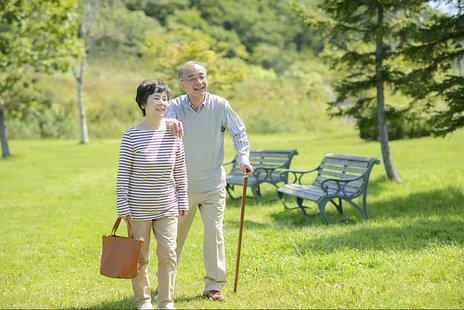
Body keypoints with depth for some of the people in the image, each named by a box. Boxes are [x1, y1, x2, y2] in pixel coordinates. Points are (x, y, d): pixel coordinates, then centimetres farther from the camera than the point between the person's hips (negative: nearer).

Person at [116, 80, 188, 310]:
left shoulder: (173, 133, 0)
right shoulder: (131, 135, -9)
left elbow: (180, 173, 8)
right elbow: (123, 175, -7)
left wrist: (183, 202, 9)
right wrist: (123, 208, -8)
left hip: (167, 208, 2)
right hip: (138, 209, -2)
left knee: (168, 254, -1)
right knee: (140, 257, 8)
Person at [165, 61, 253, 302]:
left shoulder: (220, 105, -9)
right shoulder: (176, 106, -11)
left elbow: (238, 132, 4)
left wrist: (243, 157, -12)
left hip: (213, 184, 0)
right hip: (182, 183, 0)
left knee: (214, 232, -3)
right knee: (174, 234, 12)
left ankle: (214, 285, 11)